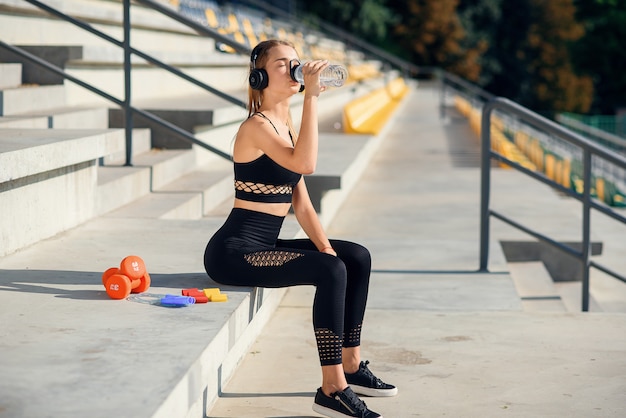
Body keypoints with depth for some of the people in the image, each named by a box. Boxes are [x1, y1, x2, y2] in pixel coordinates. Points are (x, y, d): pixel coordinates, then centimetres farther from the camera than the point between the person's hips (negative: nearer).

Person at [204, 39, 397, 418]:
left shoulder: (286, 124, 13)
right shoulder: (257, 127, -15)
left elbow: (301, 204, 12)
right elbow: (306, 164, -34)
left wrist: (326, 247, 0)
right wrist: (312, 97, -29)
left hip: (264, 245, 9)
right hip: (234, 251, -9)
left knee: (358, 257, 6)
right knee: (330, 272, -25)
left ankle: (352, 366, 14)